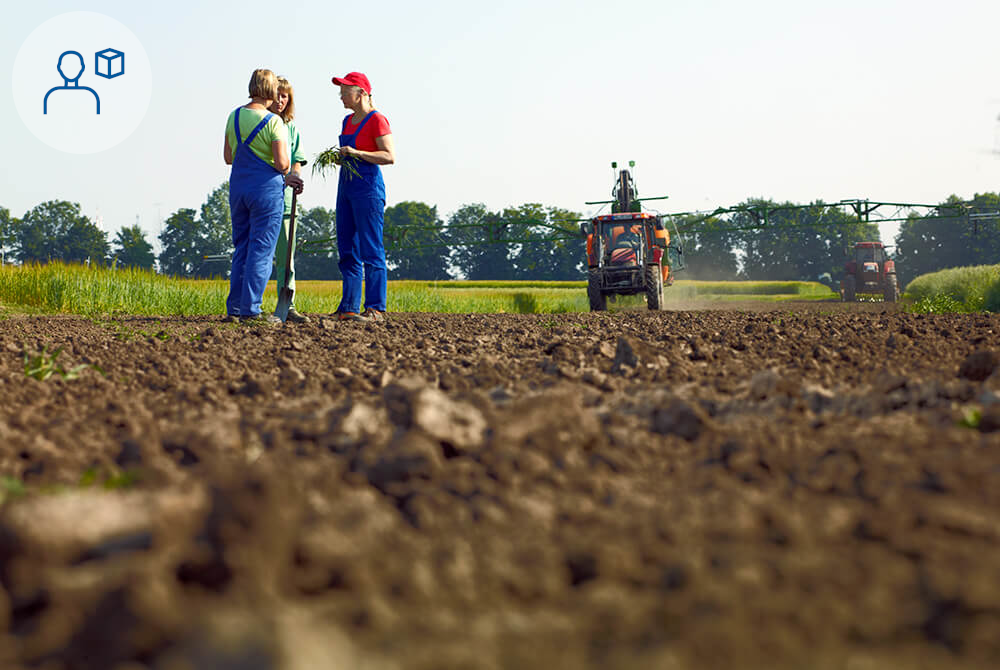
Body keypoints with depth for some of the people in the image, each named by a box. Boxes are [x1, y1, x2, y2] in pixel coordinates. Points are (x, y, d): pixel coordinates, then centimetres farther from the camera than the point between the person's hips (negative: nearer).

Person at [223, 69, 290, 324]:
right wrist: (285, 171, 6)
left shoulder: (234, 117, 7)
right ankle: (251, 308, -5)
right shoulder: (273, 122, -12)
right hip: (266, 188, -6)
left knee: (242, 248, 13)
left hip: (238, 186, 6)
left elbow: (228, 157, 14)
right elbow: (281, 163, -16)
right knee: (262, 250, -2)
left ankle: (235, 308, 12)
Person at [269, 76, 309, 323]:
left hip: (284, 195, 4)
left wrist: (295, 177, -8)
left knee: (286, 255, 3)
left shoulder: (290, 126, 15)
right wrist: (283, 176, -20)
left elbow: (297, 160, 15)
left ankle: (287, 305, 6)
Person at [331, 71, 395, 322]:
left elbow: (390, 157, -16)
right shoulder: (348, 121, 16)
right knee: (347, 251, 8)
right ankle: (348, 308, 11)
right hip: (346, 187, 9)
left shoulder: (376, 120, -9)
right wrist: (338, 156, 5)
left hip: (368, 186, -9)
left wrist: (356, 152, -22)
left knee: (371, 251, -7)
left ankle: (375, 309, -5)